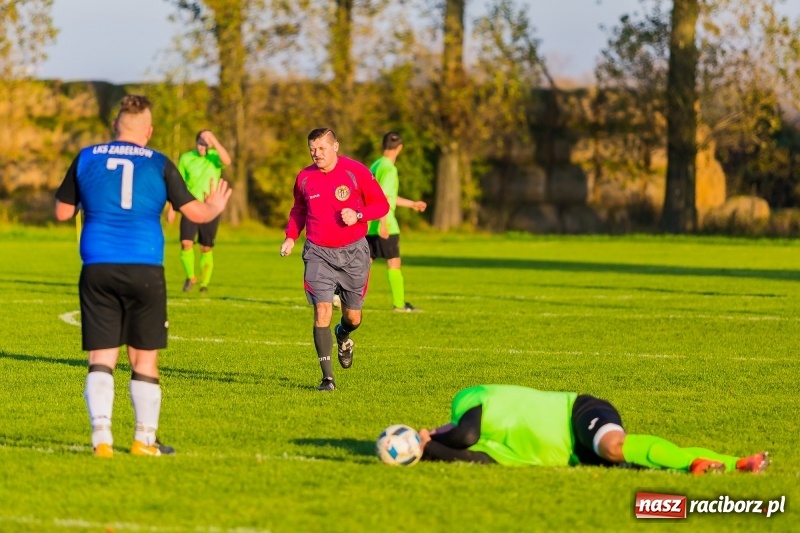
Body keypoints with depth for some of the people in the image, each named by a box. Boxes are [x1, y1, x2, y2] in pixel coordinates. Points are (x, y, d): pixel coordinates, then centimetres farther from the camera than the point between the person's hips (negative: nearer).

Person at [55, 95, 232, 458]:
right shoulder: (159, 165, 0)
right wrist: (215, 207, 23)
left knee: (101, 359, 2)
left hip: (97, 270, 1)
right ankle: (145, 439, 12)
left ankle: (101, 437, -10)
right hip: (145, 270, -1)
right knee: (144, 359, 8)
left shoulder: (86, 159, 5)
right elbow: (195, 213, 1)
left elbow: (63, 212, 12)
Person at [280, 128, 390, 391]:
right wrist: (291, 237, 3)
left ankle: (343, 336, 47)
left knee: (353, 317, 8)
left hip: (353, 251, -1)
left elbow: (381, 204, -1)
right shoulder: (304, 177, 2)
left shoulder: (356, 172, -7)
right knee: (322, 311, -14)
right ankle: (327, 377, -10)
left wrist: (358, 215, -19)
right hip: (319, 252, 1)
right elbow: (299, 209, 19)